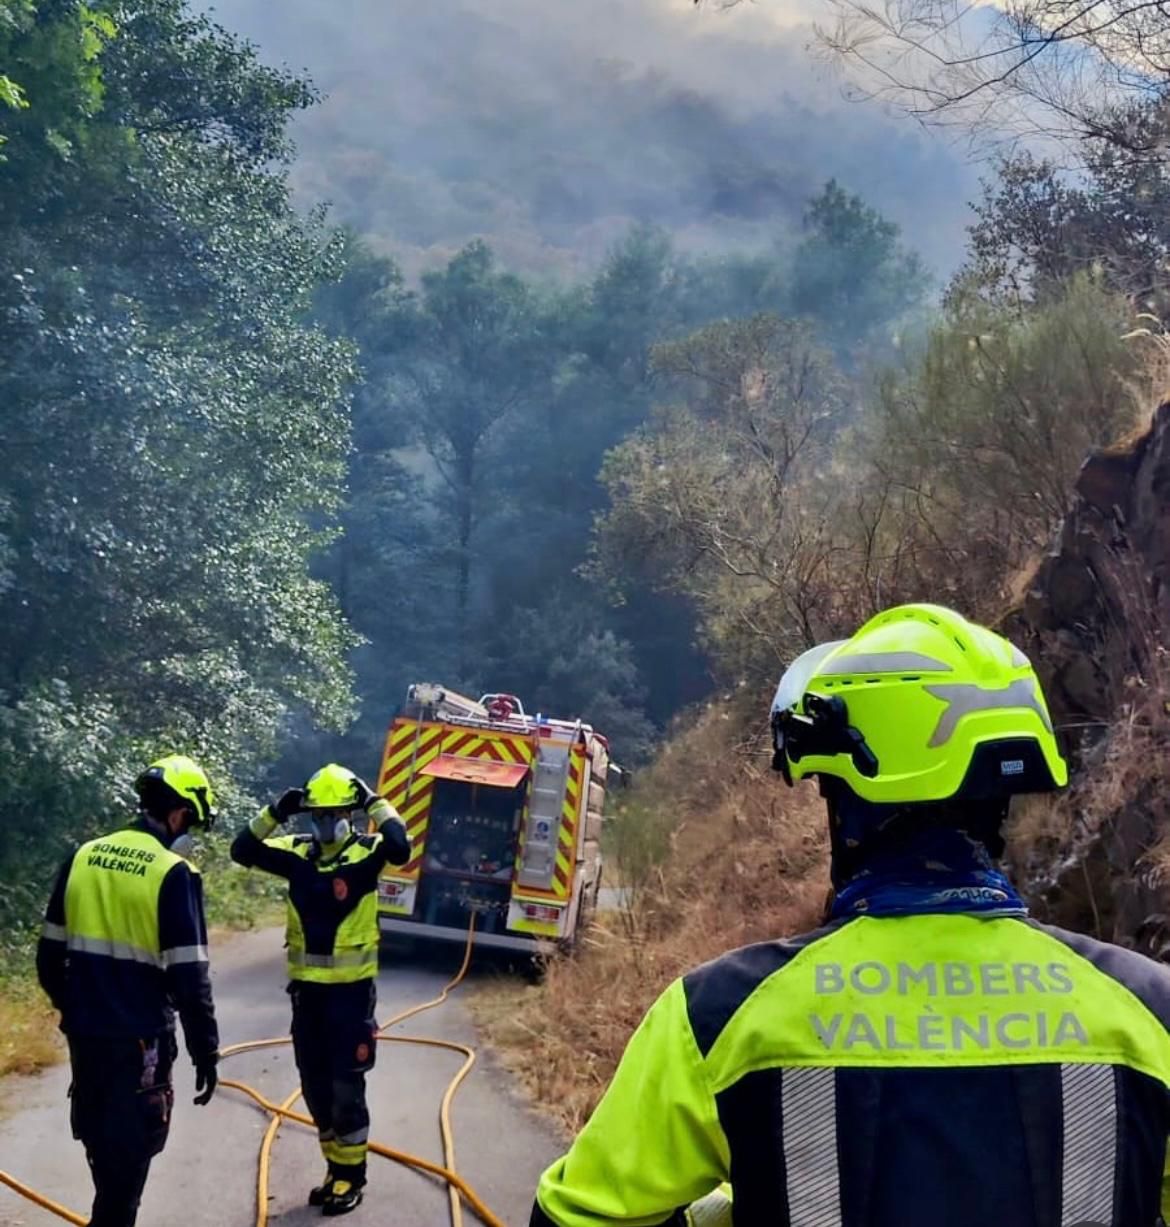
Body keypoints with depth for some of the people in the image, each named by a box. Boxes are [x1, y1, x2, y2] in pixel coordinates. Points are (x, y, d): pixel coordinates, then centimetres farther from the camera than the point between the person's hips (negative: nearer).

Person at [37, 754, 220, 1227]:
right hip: (139, 1039, -6)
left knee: (101, 1140, 23)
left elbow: (49, 958, 9)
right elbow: (188, 977, -17)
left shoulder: (82, 858, 2)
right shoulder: (174, 874, -16)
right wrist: (206, 1050, -7)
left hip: (84, 1032, 6)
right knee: (131, 1148, 8)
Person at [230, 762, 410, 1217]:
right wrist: (276, 811, -13)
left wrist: (374, 802, -23)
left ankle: (351, 1176, 19)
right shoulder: (297, 853, 2)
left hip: (350, 990, -5)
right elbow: (242, 851, -3)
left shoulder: (365, 852, -10)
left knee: (346, 1088, 3)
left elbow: (400, 848, -30)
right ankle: (335, 1169, 31)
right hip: (306, 989, 5)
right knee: (315, 1088, 15)